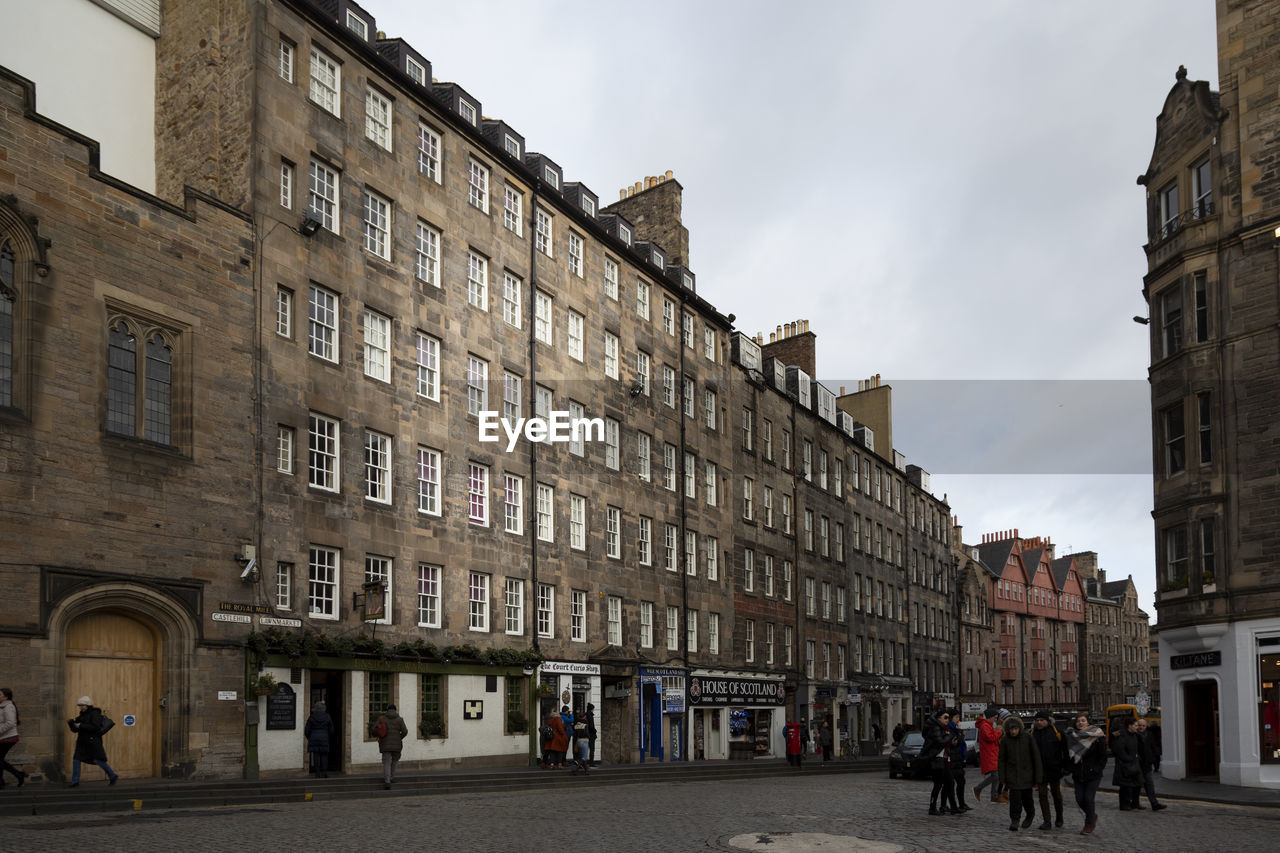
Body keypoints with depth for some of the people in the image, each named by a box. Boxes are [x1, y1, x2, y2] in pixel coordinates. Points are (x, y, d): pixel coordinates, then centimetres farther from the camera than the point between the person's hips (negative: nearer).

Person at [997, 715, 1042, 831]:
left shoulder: (1028, 738, -7)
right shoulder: (1005, 741, -3)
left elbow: (1036, 757, -3)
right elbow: (1001, 760, 3)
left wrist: (1037, 778, -5)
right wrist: (1002, 778, -1)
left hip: (1026, 773, 0)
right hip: (1012, 775, 0)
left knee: (1026, 797, 8)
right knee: (1014, 798, -10)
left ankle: (1030, 814, 36)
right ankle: (1014, 820, -4)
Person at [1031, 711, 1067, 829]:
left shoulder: (1056, 732, -5)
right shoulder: (1033, 733, 3)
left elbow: (1065, 749, 0)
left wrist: (1065, 765, -4)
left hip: (1054, 769, -2)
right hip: (1040, 770, 2)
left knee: (1056, 793, 11)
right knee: (1042, 794, -2)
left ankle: (1059, 818, 31)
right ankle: (1046, 821, 1)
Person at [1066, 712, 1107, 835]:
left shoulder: (1097, 736, -5)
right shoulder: (1072, 736, 4)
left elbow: (1103, 755, -5)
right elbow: (1068, 754, 5)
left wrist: (1098, 769, -10)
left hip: (1093, 775, -4)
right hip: (1078, 775, 4)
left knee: (1088, 799, -7)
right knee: (1080, 799, 2)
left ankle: (1089, 825, 8)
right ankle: (1093, 815, 30)